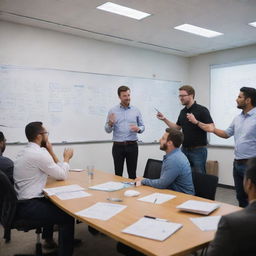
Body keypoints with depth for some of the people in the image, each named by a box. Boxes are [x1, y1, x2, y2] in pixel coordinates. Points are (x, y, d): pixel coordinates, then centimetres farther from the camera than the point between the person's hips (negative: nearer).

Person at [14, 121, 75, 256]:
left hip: (21, 201, 10)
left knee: (52, 204, 30)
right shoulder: (39, 153, -20)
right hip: (28, 205, -10)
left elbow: (54, 170, 15)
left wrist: (50, 151, 5)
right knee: (67, 216, -5)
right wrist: (66, 158, 3)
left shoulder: (26, 151, 11)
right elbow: (62, 175, -11)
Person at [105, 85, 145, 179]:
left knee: (132, 174, 7)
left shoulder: (136, 111, 5)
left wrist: (138, 129, -14)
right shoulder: (113, 111, 1)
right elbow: (107, 130, 1)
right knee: (118, 173, 7)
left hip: (132, 146, 1)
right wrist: (110, 123, -21)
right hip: (118, 146, -1)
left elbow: (142, 126, 9)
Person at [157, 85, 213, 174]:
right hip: (184, 149, 7)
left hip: (198, 150, -7)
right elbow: (177, 127, 20)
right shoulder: (183, 111, 11)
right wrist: (164, 119, 10)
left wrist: (196, 122, -27)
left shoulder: (202, 110, -11)